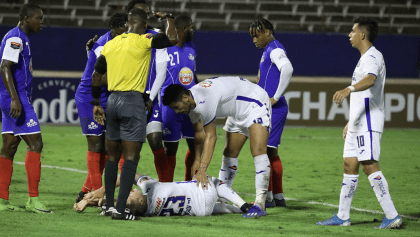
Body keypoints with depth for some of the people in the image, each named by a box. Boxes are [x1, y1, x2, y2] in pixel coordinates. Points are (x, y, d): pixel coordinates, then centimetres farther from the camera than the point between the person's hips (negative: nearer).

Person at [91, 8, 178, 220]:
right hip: (133, 101, -6)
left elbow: (96, 75, 13)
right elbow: (172, 39, -13)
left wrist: (96, 103, 20)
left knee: (113, 157, 14)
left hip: (112, 100, 6)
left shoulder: (110, 44, 11)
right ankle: (120, 208, -13)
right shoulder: (143, 41, -7)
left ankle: (109, 205, 18)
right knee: (131, 157, -5)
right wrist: (168, 18, 6)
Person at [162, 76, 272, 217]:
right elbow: (200, 133, 6)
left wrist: (202, 169, -35)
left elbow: (210, 136, -34)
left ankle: (260, 204, -26)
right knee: (229, 154, 10)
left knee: (258, 152, -22)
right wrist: (197, 159, -5)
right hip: (237, 114, 10)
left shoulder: (205, 100, -35)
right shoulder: (191, 103, -6)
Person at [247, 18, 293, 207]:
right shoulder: (268, 51, 18)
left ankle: (268, 197, -7)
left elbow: (287, 69, -31)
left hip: (273, 109, -10)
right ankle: (278, 197, 18)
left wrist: (276, 97, -25)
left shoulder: (275, 50, -13)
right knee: (271, 153, 13)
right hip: (268, 109, 10)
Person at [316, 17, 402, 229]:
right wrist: (351, 121, 31)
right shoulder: (365, 58, 21)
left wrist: (348, 89, -53)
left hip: (368, 125, -10)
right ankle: (342, 217, 16)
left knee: (369, 166, -14)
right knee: (349, 166, 11)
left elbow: (370, 80, -36)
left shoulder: (372, 57, -13)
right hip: (358, 125, 10)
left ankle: (392, 217, -14)